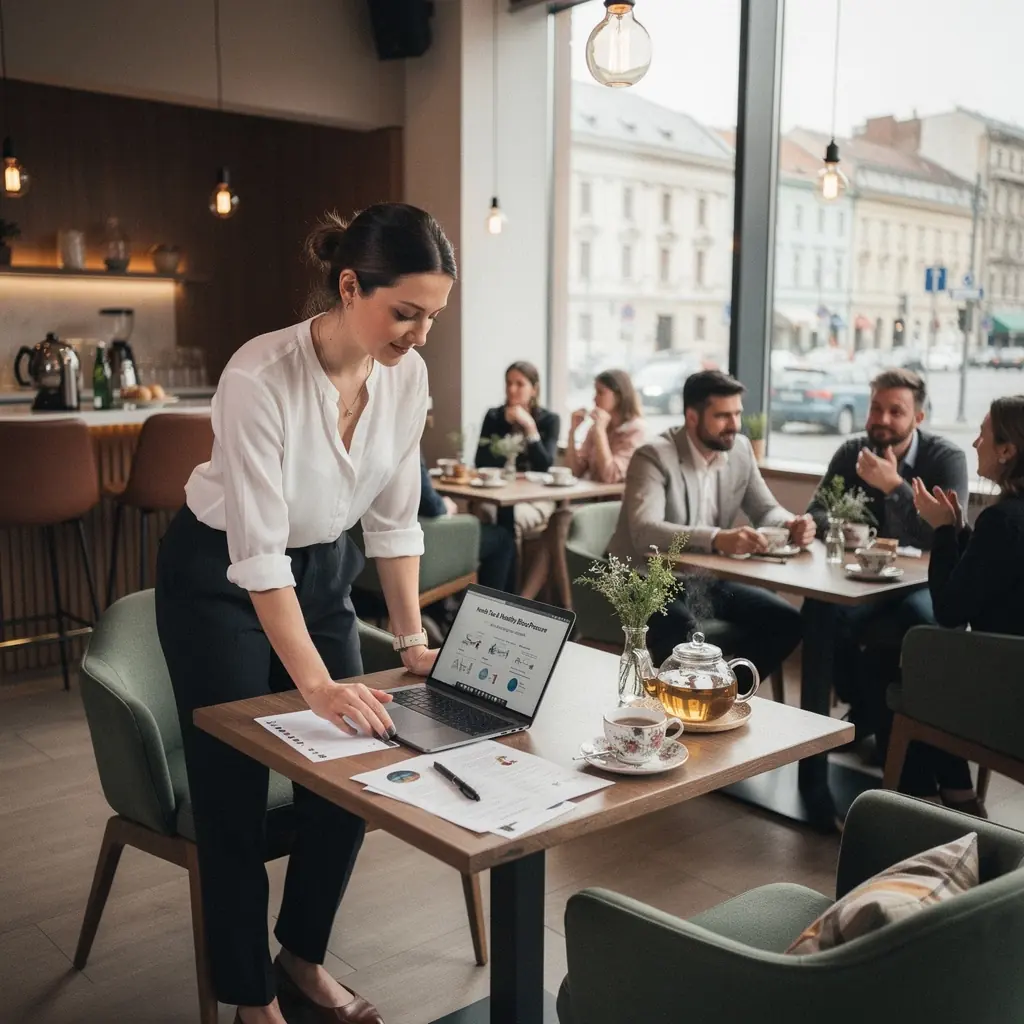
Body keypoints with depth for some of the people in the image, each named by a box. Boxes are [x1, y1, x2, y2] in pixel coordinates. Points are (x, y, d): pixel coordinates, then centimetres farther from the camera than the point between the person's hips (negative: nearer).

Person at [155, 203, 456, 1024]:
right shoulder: (260, 377, -31)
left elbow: (394, 517, -2)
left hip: (323, 569, 6)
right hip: (219, 577, -5)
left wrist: (413, 637, -4)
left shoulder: (406, 374, -12)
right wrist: (316, 684, -32)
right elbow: (256, 554, -30)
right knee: (235, 794, 0)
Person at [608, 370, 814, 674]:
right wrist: (717, 538, -48)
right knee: (683, 634, -36)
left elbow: (765, 509, 10)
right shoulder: (654, 457, -19)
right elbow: (644, 532, -33)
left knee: (787, 621, -7)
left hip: (708, 579, 7)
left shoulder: (740, 449, 3)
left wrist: (791, 524, -16)